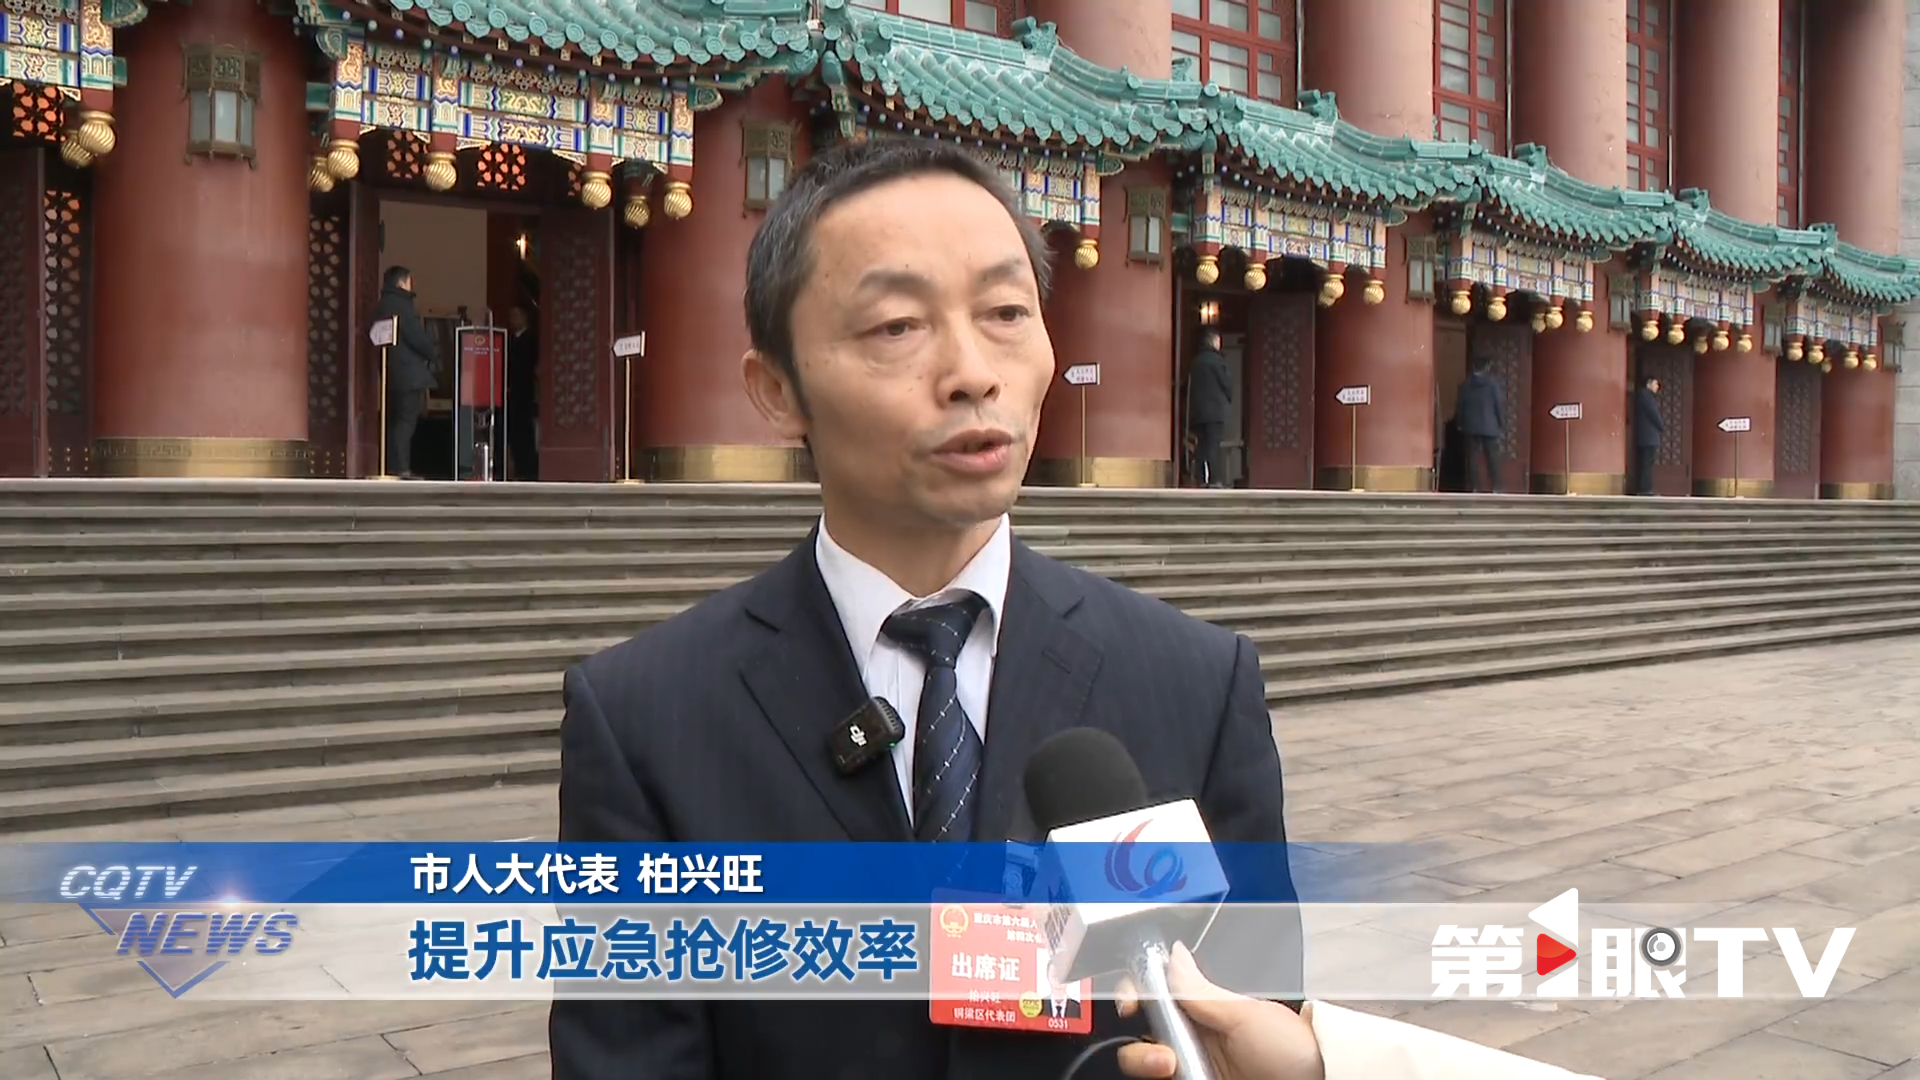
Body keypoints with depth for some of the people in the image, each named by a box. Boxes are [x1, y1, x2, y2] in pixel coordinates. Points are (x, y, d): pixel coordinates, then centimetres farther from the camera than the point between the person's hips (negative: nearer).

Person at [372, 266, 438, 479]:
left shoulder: (382, 306, 18)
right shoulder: (401, 305, -11)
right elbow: (417, 337, -17)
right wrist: (432, 356, 1)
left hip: (392, 373, 9)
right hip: (409, 373, -9)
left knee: (395, 421, 12)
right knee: (406, 420, -10)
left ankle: (392, 468, 13)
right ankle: (401, 469, -13)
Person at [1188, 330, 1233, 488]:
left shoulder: (1196, 361, 14)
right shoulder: (1216, 359, -6)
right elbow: (1227, 383, -5)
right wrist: (1228, 400, 13)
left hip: (1197, 411, 7)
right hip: (1215, 411, -7)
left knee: (1201, 447, 8)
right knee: (1216, 448, -8)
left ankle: (1201, 481, 7)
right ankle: (1216, 481, -14)